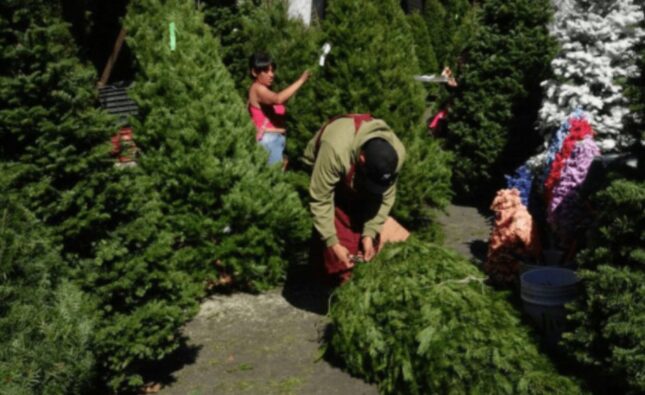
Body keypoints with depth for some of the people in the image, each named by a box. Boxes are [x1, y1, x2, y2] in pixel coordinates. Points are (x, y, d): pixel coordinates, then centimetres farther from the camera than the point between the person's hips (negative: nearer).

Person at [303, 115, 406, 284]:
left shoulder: (397, 153, -33)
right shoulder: (335, 150, -46)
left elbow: (385, 196, -17)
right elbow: (320, 199, -36)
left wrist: (370, 233, -22)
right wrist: (332, 242, -33)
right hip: (323, 172, -3)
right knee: (340, 233, -14)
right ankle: (341, 285, 2)